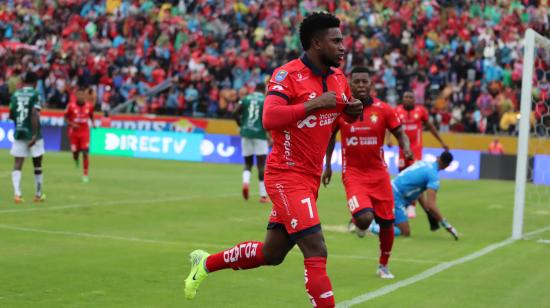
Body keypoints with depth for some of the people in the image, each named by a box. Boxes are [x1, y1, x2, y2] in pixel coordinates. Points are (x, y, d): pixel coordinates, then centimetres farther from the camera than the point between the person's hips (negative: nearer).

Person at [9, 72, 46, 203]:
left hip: (18, 133, 3)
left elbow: (11, 115, 11)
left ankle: (17, 193, -17)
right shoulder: (35, 94, -8)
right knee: (37, 166, 11)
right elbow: (35, 115, -17)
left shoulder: (15, 94, 6)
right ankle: (38, 195, 19)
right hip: (32, 134, -3)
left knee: (17, 165, 0)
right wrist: (35, 135, -19)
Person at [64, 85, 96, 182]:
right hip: (74, 131, 0)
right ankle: (76, 159, 45)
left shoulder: (89, 106, -4)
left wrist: (93, 123, -2)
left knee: (85, 153, -10)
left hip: (85, 131, 0)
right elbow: (66, 117, 0)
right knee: (75, 152, 4)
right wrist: (71, 124, -16)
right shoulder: (71, 106, -10)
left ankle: (85, 175, -2)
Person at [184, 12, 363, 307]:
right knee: (316, 251, -16)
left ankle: (206, 262, 38)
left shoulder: (338, 78, 7)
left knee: (271, 254, 17)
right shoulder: (287, 75, -16)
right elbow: (270, 118, -30)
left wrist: (353, 109, 0)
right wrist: (315, 103, -28)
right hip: (286, 175, -8)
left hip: (310, 178, 8)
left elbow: (348, 115, 24)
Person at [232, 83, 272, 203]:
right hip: (260, 134, -3)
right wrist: (270, 136, -4)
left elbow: (235, 113, -1)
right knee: (261, 165, 2)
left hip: (246, 133, 3)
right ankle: (263, 195, 3)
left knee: (248, 163, 15)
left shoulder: (246, 98, 8)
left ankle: (245, 182, -16)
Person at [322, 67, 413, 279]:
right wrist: (328, 166, 14)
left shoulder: (383, 109, -4)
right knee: (364, 218, -23)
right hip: (353, 173, -2)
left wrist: (406, 148, -19)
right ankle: (357, 222, 17)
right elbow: (330, 136, 12)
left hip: (379, 173, 2)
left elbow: (400, 134, 3)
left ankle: (383, 266, 29)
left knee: (387, 223, 5)